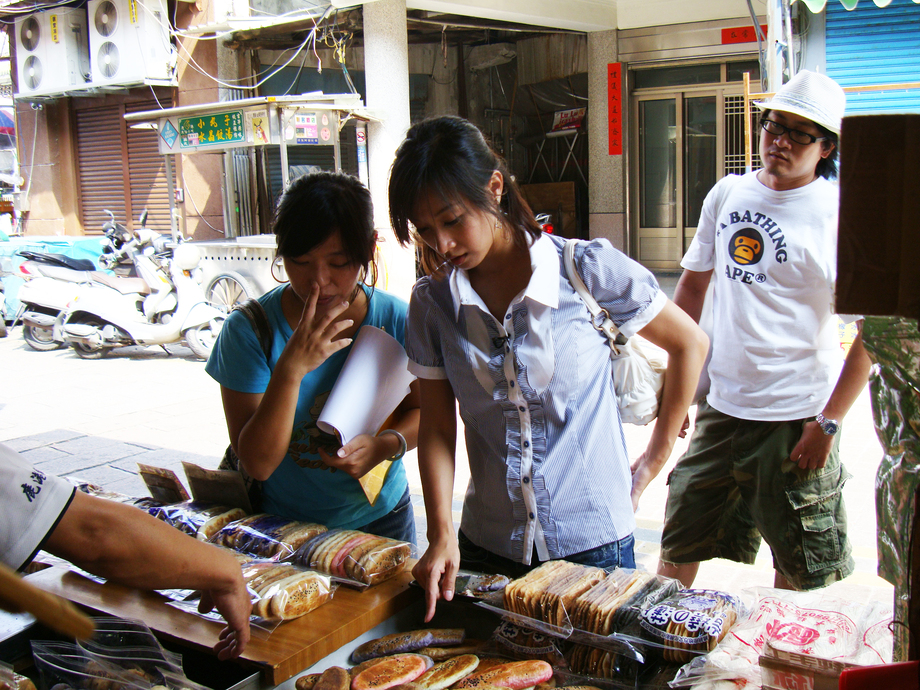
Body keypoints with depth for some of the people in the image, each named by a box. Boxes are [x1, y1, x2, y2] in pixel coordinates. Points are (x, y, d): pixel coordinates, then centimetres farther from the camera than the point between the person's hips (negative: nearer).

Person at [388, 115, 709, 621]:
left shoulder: (588, 270, -12)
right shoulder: (432, 301, -3)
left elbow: (689, 343, 0)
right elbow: (436, 427, -1)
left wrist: (655, 458, 2)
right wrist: (441, 535, -12)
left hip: (591, 541, -2)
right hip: (485, 546, 3)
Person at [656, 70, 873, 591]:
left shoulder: (842, 214, -10)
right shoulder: (727, 194, 5)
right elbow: (693, 285, 14)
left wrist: (828, 424, -16)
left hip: (796, 419, -4)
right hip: (721, 408, 5)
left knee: (800, 568, 10)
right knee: (678, 543, 14)